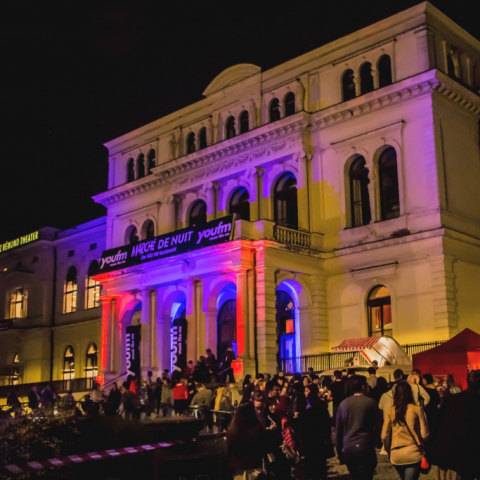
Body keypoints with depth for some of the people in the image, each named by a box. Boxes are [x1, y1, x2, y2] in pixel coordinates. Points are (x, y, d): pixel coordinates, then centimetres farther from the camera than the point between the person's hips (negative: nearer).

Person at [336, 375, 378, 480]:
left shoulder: (343, 404, 5)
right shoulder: (370, 402, -4)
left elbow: (339, 431, 8)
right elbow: (375, 426, 0)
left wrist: (339, 451, 16)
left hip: (348, 449, 4)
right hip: (365, 448, -4)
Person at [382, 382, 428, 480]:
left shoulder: (390, 411, 0)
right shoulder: (416, 409, -5)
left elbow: (384, 436, 0)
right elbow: (424, 434, -5)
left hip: (396, 454, 3)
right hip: (413, 453, -3)